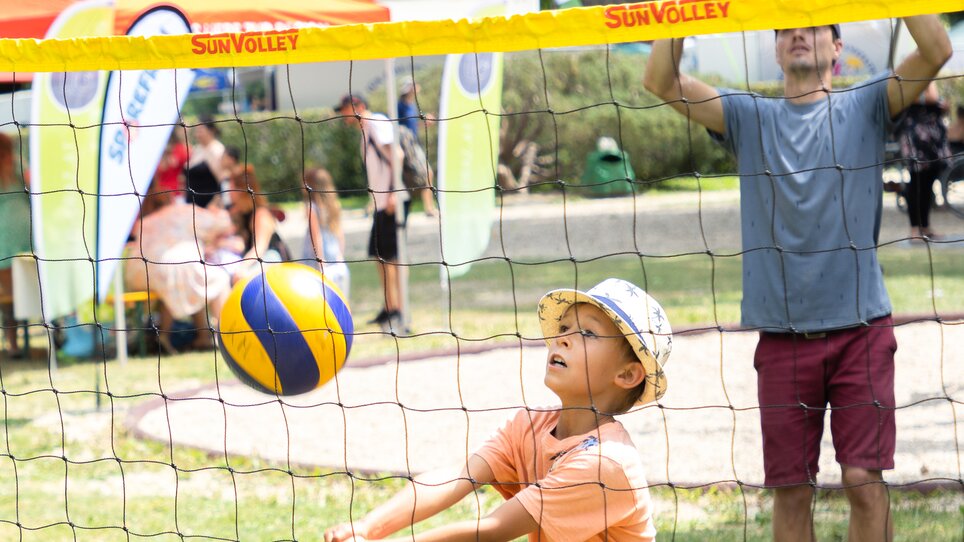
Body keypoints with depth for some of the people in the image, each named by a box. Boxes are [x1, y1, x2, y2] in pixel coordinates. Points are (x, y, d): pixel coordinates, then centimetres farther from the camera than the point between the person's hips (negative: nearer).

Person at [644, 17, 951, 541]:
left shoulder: (865, 106, 6)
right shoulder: (749, 117, 10)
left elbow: (936, 51, -9)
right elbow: (661, 81, -1)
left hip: (860, 327, -1)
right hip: (781, 335, 2)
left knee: (864, 482, -5)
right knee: (790, 491, 3)